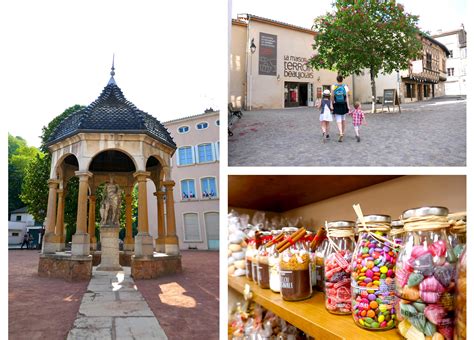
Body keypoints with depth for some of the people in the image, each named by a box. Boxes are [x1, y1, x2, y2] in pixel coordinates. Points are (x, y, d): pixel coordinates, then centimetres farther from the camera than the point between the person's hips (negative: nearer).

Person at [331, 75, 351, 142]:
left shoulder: (333, 86, -5)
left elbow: (332, 96, -8)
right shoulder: (345, 86, -3)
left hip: (336, 105, -2)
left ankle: (341, 134, -21)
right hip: (344, 105, 2)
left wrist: (331, 105, -2)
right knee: (343, 119, 18)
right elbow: (347, 97, -6)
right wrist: (348, 106, -5)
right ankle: (342, 133, 29)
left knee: (338, 120, -4)